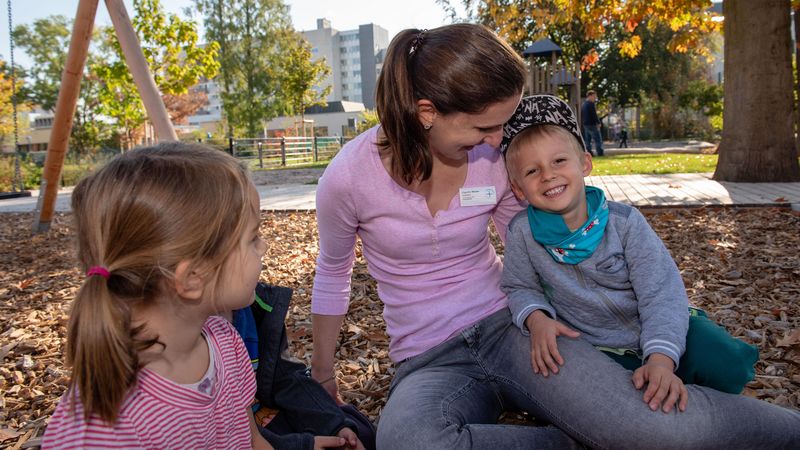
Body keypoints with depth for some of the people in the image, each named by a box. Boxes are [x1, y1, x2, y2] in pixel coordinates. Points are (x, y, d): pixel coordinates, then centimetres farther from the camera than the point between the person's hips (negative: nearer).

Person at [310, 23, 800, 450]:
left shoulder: (497, 159, -6)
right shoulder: (349, 177, -13)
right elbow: (332, 275, 4)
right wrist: (323, 373, 14)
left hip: (506, 328, 1)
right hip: (429, 362, 0)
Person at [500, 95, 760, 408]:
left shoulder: (624, 222, -15)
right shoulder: (522, 232, -13)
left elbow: (661, 294, -18)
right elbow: (519, 288, 2)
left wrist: (661, 359, -33)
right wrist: (535, 318, -22)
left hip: (658, 335, 0)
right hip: (601, 351, 0)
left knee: (727, 365, -21)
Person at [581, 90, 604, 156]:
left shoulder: (583, 104, 16)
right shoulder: (591, 104, -12)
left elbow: (581, 115, 21)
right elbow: (594, 114, -17)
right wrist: (598, 122, -13)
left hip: (585, 124, 9)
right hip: (592, 124, -9)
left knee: (587, 140, 10)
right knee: (598, 139, -7)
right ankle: (600, 153, -11)